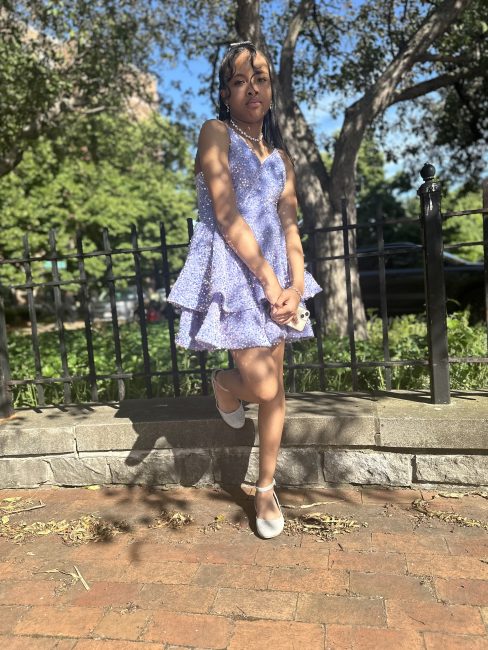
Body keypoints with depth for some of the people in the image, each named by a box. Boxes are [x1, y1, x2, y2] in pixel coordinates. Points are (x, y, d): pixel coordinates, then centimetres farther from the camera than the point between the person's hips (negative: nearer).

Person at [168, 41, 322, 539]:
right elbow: (228, 217, -11)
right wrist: (269, 280, -14)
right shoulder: (215, 133, 1)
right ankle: (224, 383, 25)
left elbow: (289, 224, 10)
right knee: (262, 386, -12)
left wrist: (296, 284, -6)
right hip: (231, 270, -6)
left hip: (276, 272, 6)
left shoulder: (280, 154, 18)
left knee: (275, 386, 6)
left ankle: (266, 488, 22)